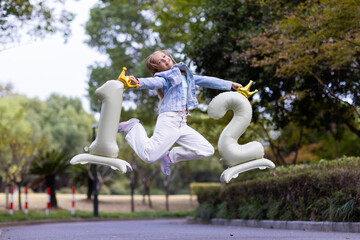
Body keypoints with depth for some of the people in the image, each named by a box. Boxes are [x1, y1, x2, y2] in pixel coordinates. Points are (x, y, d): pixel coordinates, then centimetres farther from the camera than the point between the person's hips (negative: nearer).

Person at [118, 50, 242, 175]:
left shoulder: (186, 75, 23)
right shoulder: (164, 77, 1)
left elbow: (206, 80, 29)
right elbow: (153, 82, -19)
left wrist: (231, 85, 32)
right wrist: (138, 82, -42)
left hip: (182, 124, 7)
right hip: (169, 120, -7)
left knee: (207, 151, 5)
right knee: (149, 156, -18)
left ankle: (169, 157, 12)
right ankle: (133, 127, 7)